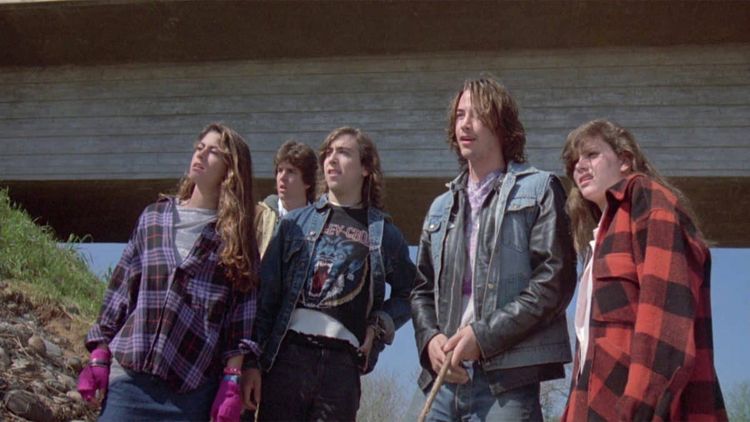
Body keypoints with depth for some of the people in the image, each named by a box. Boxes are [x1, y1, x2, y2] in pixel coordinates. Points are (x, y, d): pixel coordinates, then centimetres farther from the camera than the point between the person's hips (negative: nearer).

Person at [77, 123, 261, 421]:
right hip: (131, 374, 2)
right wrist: (99, 357, 6)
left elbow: (241, 314, -1)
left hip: (193, 384, -1)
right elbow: (121, 290, 11)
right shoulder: (153, 217, 11)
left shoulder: (236, 234, 4)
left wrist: (232, 381, -9)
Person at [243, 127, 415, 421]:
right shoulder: (295, 222, 11)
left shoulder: (384, 232, 11)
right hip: (288, 353, 0)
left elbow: (406, 293, 19)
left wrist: (381, 324, -1)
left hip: (343, 362, 0)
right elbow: (267, 293, 7)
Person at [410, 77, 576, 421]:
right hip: (445, 380, 6)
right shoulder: (441, 207, 22)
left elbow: (555, 278, -6)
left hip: (506, 381, -5)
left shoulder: (538, 189, 5)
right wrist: (430, 338, -1)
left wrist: (485, 335, -14)